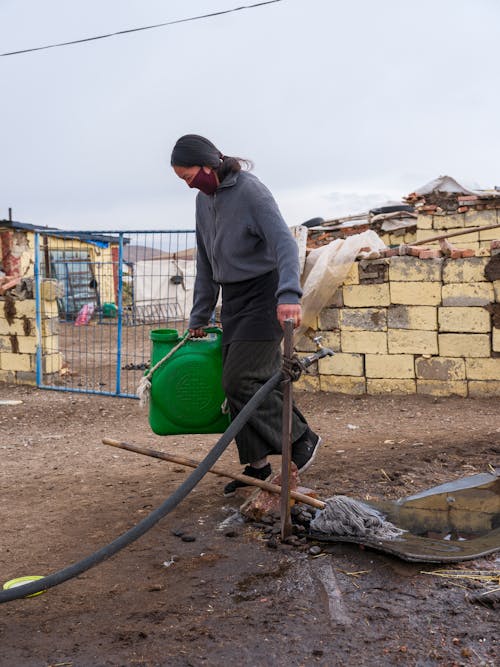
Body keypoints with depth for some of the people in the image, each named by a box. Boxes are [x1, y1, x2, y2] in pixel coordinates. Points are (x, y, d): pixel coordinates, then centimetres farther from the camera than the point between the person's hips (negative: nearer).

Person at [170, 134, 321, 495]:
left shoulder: (251, 191, -15)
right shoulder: (204, 200, 10)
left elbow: (284, 243, -26)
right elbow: (205, 263, 16)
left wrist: (289, 295, -41)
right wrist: (199, 317, 17)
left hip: (264, 293, -8)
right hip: (234, 299, 8)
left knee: (241, 379, -14)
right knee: (238, 383, 5)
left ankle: (302, 438, 2)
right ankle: (257, 464, 15)